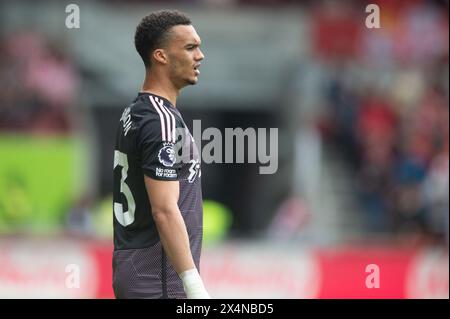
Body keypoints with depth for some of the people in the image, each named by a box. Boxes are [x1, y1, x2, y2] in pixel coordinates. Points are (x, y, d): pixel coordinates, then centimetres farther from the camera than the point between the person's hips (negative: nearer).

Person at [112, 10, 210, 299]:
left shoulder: (134, 114, 14)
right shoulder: (163, 121, -16)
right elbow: (164, 211, -22)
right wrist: (195, 287, -24)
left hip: (132, 267, 10)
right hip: (159, 281, -10)